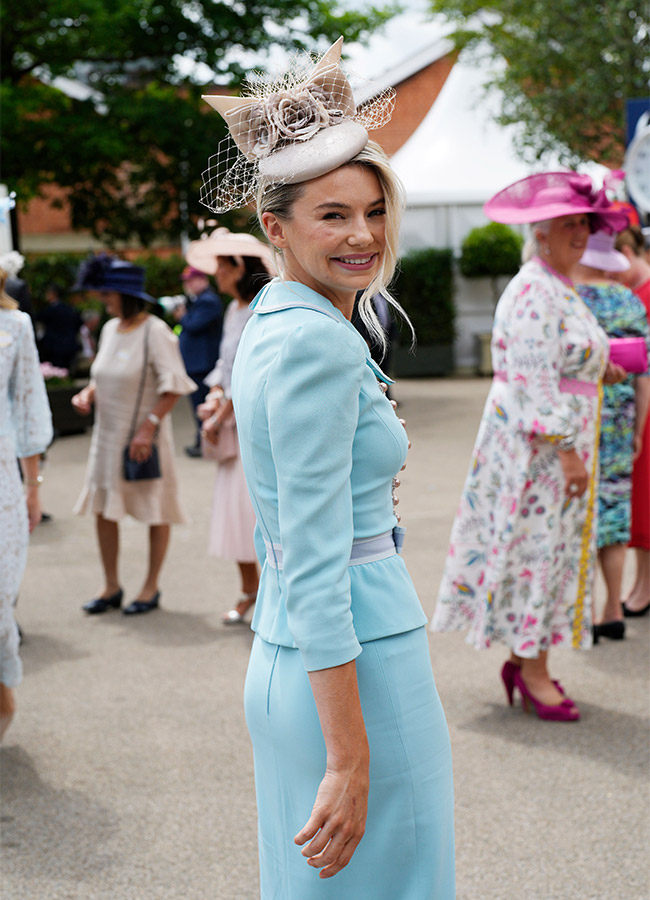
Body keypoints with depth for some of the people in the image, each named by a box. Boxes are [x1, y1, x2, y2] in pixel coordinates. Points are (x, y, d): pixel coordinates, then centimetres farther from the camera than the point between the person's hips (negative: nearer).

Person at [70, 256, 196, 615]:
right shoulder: (110, 329, 9)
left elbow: (174, 385, -16)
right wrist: (88, 393, 0)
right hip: (108, 433, 8)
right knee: (103, 509, 8)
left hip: (144, 436, -7)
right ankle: (111, 586, 19)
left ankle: (151, 587, 15)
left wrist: (149, 426, -22)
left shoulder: (155, 331, -13)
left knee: (156, 511, 4)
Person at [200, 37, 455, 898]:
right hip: (354, 670, -10)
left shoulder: (273, 325, 11)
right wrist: (350, 759, -23)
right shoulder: (316, 343, -18)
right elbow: (316, 564, -23)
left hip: (283, 662, 10)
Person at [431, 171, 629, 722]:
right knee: (537, 545, -4)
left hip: (560, 440, 10)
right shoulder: (534, 293, -16)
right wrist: (567, 451, -22)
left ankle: (524, 659, 21)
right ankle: (534, 671, 4)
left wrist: (596, 369, 12)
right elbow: (536, 381, -22)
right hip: (538, 443, -10)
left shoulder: (560, 289, 15)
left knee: (552, 545, 12)